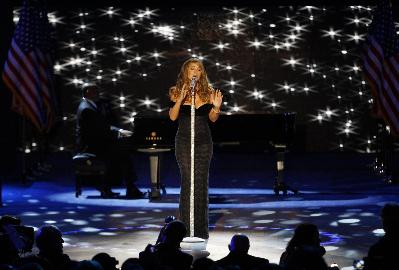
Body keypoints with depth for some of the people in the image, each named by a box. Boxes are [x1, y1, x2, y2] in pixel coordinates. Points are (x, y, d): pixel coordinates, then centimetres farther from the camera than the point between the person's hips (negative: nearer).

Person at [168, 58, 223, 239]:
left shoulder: (207, 92, 6)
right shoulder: (177, 92, 0)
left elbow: (212, 119, 7)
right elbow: (172, 117, -8)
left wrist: (216, 107, -13)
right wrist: (180, 99, -22)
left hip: (204, 142, 2)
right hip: (184, 141, -2)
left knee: (201, 182, 2)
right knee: (188, 182, -6)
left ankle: (201, 230, 9)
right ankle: (187, 229, 0)